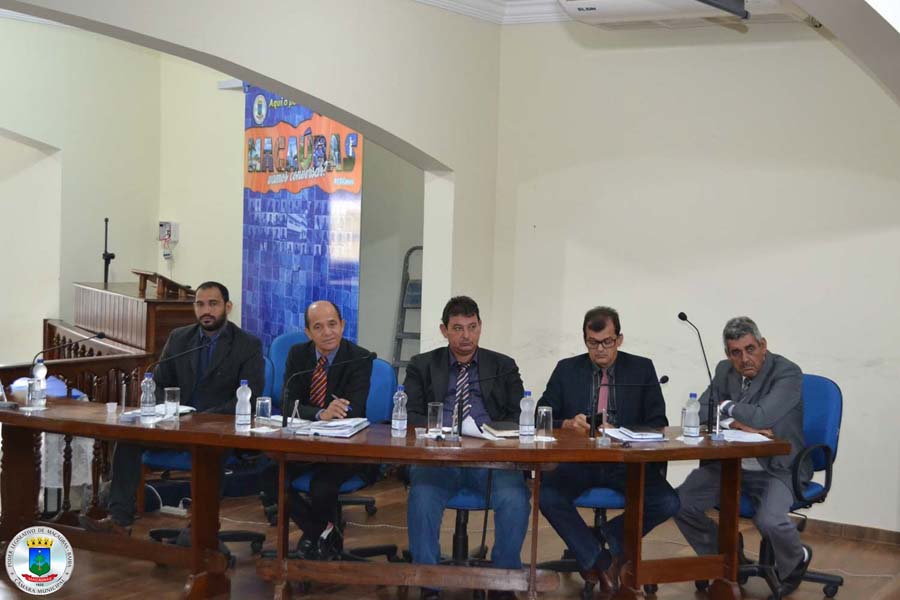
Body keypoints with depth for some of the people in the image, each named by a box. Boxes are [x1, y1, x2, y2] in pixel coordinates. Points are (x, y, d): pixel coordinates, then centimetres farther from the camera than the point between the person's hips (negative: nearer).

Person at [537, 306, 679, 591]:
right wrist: (567, 424, -16)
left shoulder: (642, 369, 8)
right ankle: (596, 559, -7)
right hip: (578, 460, 0)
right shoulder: (567, 369, 10)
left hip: (627, 462, 0)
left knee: (667, 502, -26)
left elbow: (658, 423, 4)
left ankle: (614, 539, 5)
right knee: (547, 495, -30)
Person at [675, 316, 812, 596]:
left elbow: (761, 418, -30)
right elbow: (699, 413, -3)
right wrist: (738, 423, -19)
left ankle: (797, 559, 6)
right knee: (680, 503, -11)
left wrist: (727, 408, -11)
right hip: (729, 464, 6)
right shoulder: (725, 371, 4)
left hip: (776, 468, -6)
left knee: (769, 521, -32)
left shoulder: (787, 373, -16)